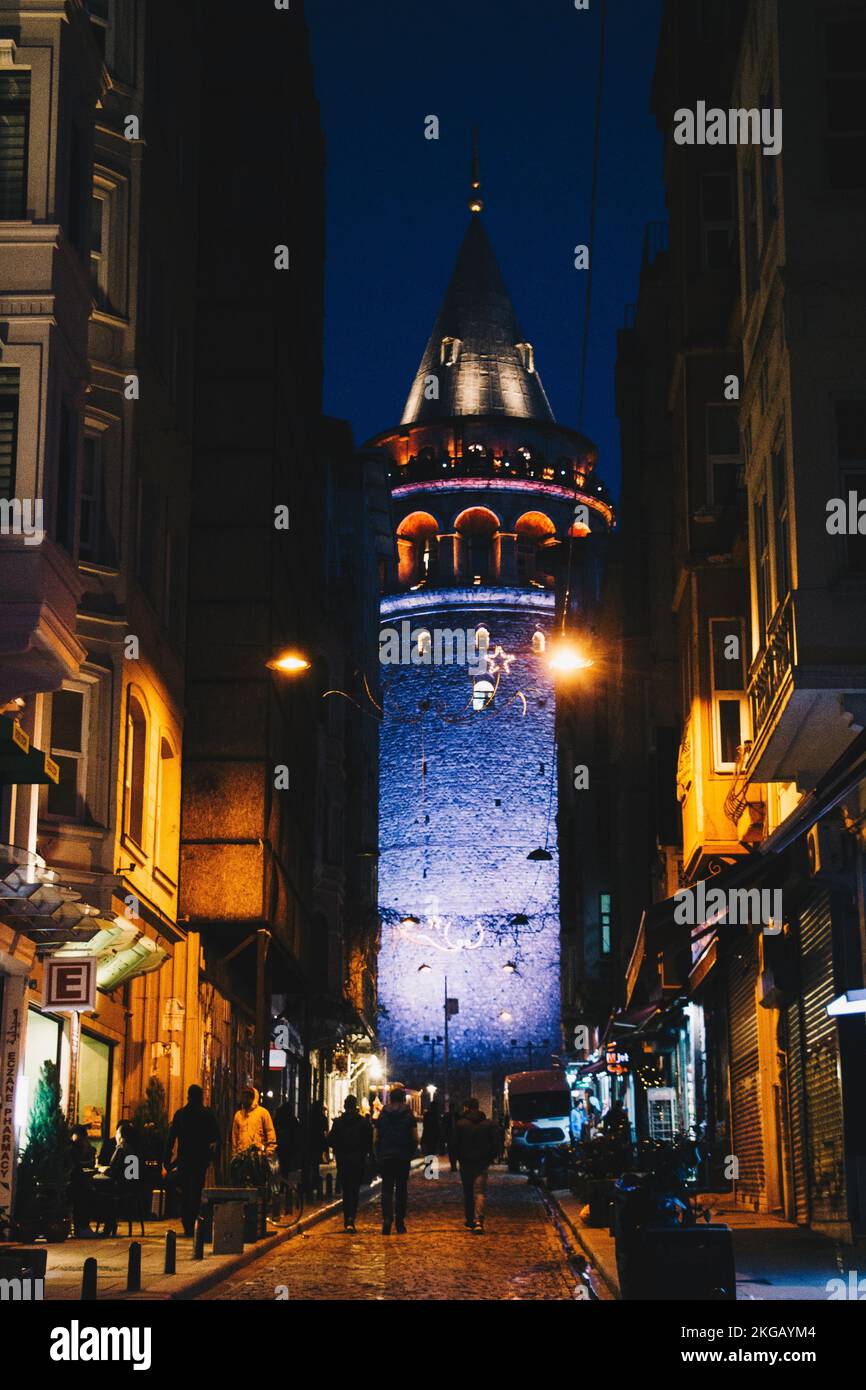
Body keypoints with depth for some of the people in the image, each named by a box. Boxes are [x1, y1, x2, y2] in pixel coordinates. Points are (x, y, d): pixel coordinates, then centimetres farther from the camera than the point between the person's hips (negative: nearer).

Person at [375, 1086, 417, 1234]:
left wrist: (378, 1155, 11)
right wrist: (411, 1153, 12)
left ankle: (387, 1218, -20)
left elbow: (376, 1138, 2)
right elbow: (415, 1139, -2)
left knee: (387, 1189, 1)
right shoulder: (409, 1115, 0)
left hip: (385, 1157, 0)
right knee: (401, 1190, 9)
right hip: (403, 1158, 0)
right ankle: (400, 1223, 10)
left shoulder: (382, 1115, 3)